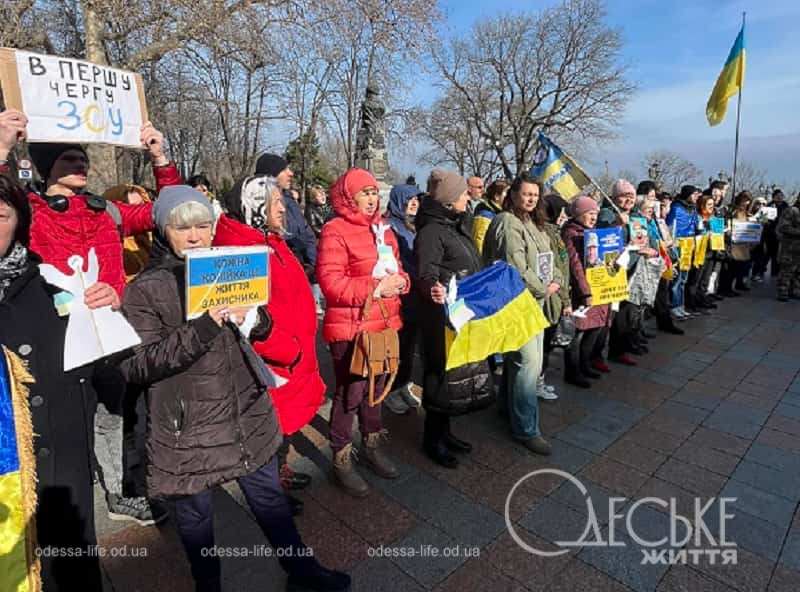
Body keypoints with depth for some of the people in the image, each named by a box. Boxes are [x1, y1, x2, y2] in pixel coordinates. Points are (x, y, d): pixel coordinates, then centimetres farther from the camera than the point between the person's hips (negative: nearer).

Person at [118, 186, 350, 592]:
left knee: (269, 497, 19)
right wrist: (201, 329, -28)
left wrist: (253, 318, -12)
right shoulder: (144, 289, -10)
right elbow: (133, 365, -17)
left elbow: (262, 328, 12)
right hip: (187, 429, -4)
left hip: (248, 414, 4)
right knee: (195, 516, 17)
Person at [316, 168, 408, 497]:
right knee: (350, 393, 1)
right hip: (350, 328, -7)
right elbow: (331, 283, -20)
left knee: (376, 386, 18)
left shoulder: (383, 230, 13)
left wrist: (399, 281, -5)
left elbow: (398, 269, 18)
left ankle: (371, 445, 37)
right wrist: (376, 287, -21)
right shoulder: (335, 231, -11)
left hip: (384, 323, 8)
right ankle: (341, 460, 20)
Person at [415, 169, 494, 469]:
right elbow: (425, 271, -28)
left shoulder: (457, 226, 13)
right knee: (443, 372, 0)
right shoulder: (431, 231, -15)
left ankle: (444, 429, 31)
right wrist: (433, 287, -48)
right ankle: (432, 438, 17)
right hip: (443, 313, -9)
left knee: (461, 370, 15)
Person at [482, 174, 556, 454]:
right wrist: (541, 289, -10)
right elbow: (516, 268, -20)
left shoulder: (534, 223, 18)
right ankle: (525, 429, 2)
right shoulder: (507, 223, -12)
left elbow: (550, 258, 19)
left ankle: (510, 404, 35)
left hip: (537, 302, 9)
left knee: (517, 359, 17)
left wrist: (556, 282, 1)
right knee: (529, 362, -9)